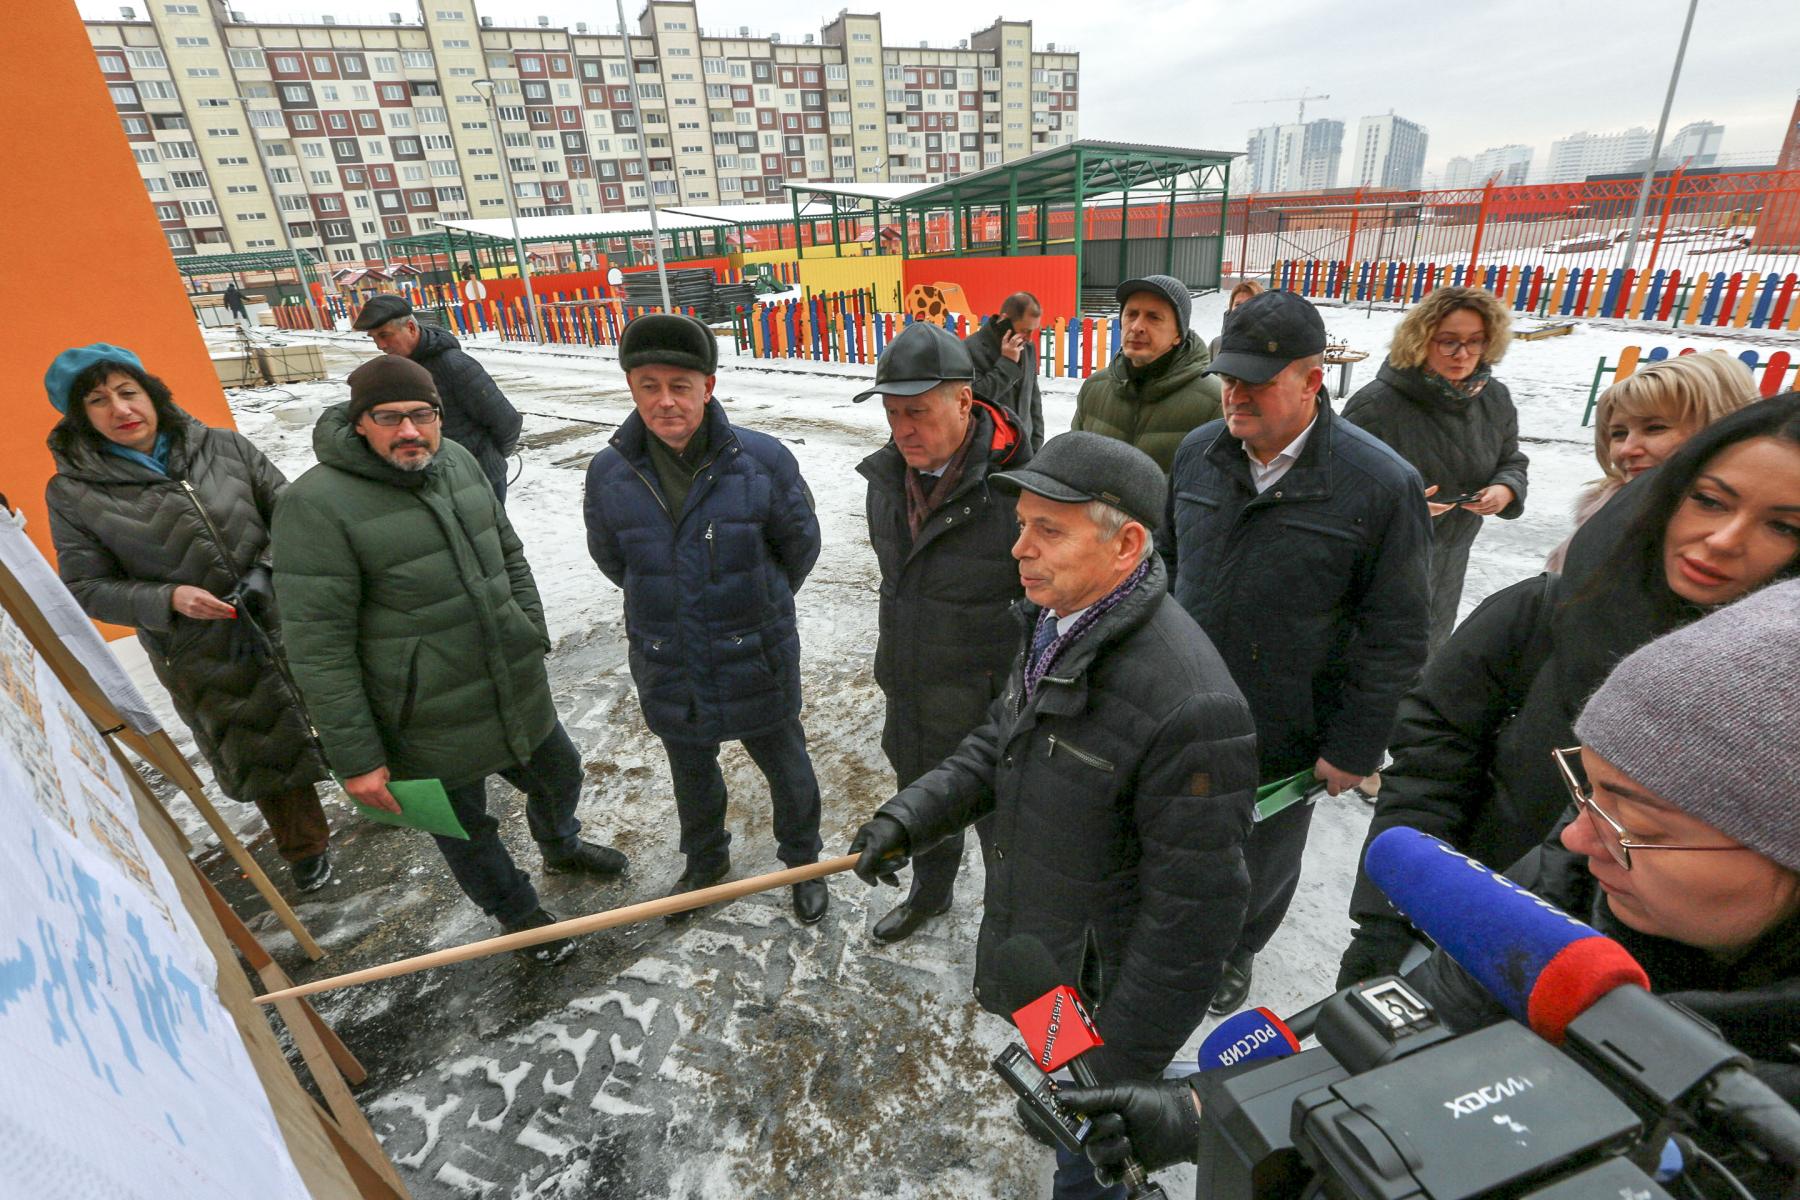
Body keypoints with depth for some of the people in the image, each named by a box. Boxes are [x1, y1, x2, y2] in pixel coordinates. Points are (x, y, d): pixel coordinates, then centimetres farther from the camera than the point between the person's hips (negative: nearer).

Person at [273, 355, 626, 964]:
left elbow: (510, 555, 12)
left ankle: (561, 848, 59)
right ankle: (517, 914, 45)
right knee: (466, 832, 16)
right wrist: (356, 758, -16)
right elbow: (319, 649, -19)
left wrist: (534, 637, 11)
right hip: (430, 726, -6)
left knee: (559, 776, 26)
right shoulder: (316, 504, -20)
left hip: (518, 692, 6)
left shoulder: (458, 462, -1)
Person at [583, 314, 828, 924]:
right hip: (668, 668, 3)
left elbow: (800, 544, -3)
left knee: (786, 766, 18)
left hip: (756, 662, -2)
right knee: (691, 773, 26)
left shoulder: (763, 460, -20)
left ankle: (802, 860, 47)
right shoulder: (609, 473, -12)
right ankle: (705, 858, 54)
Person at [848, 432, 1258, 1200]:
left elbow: (1192, 912, -26)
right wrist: (911, 816, -4)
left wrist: (1123, 1064, -16)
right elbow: (1001, 740, 8)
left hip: (1100, 985, -8)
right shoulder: (1053, 626, -7)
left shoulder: (1188, 706, -35)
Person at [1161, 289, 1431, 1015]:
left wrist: (1355, 748, -10)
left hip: (1285, 736, -3)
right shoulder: (1199, 452, -4)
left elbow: (1394, 638, -12)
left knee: (1262, 860, 21)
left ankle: (1236, 951, 51)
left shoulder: (1382, 486, -18)